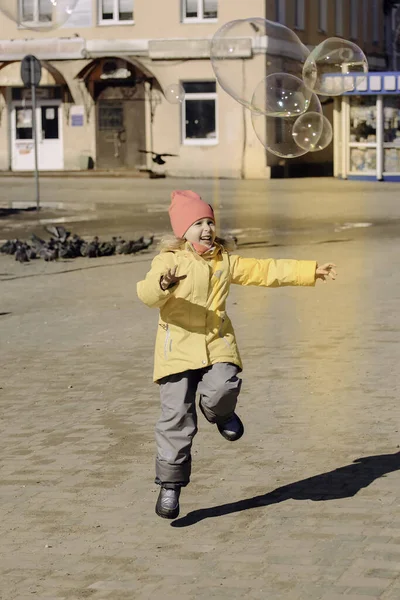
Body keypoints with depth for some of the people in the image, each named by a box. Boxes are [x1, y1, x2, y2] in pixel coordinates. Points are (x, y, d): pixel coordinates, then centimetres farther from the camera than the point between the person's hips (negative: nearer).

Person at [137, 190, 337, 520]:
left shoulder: (226, 261, 11)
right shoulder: (169, 261, -5)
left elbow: (266, 270, 17)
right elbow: (147, 294, -21)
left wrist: (310, 270, 16)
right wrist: (162, 286, -44)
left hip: (218, 345, 3)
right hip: (178, 349, -3)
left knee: (221, 389, -28)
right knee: (177, 418, -5)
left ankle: (221, 412, 11)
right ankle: (170, 484, 9)